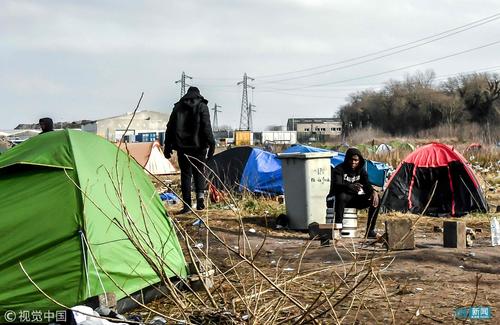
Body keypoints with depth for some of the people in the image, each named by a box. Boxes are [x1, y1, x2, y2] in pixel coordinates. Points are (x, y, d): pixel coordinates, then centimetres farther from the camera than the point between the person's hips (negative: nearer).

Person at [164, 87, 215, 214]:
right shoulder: (202, 106, 1)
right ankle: (200, 194, -12)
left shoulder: (178, 107, 10)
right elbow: (206, 127, -7)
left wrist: (167, 146, 13)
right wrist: (211, 144, -6)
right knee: (199, 172, 12)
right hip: (198, 146, -2)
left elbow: (170, 127, 9)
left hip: (182, 146, 2)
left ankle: (187, 205, 2)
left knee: (185, 174, 5)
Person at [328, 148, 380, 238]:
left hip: (355, 199, 5)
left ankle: (370, 231, -17)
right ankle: (338, 225, -41)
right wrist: (351, 186, -49)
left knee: (376, 198, -15)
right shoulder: (339, 170, -11)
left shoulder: (361, 170, 6)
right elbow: (337, 185, -29)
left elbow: (367, 185, -6)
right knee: (342, 195, -41)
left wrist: (373, 192, -31)